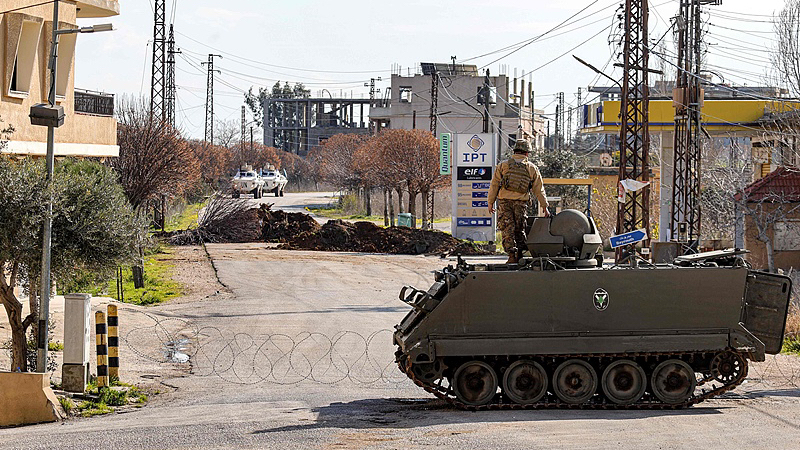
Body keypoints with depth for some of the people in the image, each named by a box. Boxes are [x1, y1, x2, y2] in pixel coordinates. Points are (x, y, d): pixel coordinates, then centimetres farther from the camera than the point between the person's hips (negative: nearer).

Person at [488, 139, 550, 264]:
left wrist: (490, 202, 10)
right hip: (521, 203, 1)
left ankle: (512, 256, -10)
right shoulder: (532, 168, 8)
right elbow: (539, 190, 11)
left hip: (504, 202, -1)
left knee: (507, 230, -1)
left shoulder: (503, 165, 5)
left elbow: (494, 185, 4)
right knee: (519, 230, 12)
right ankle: (519, 255, 13)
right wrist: (544, 207, 17)